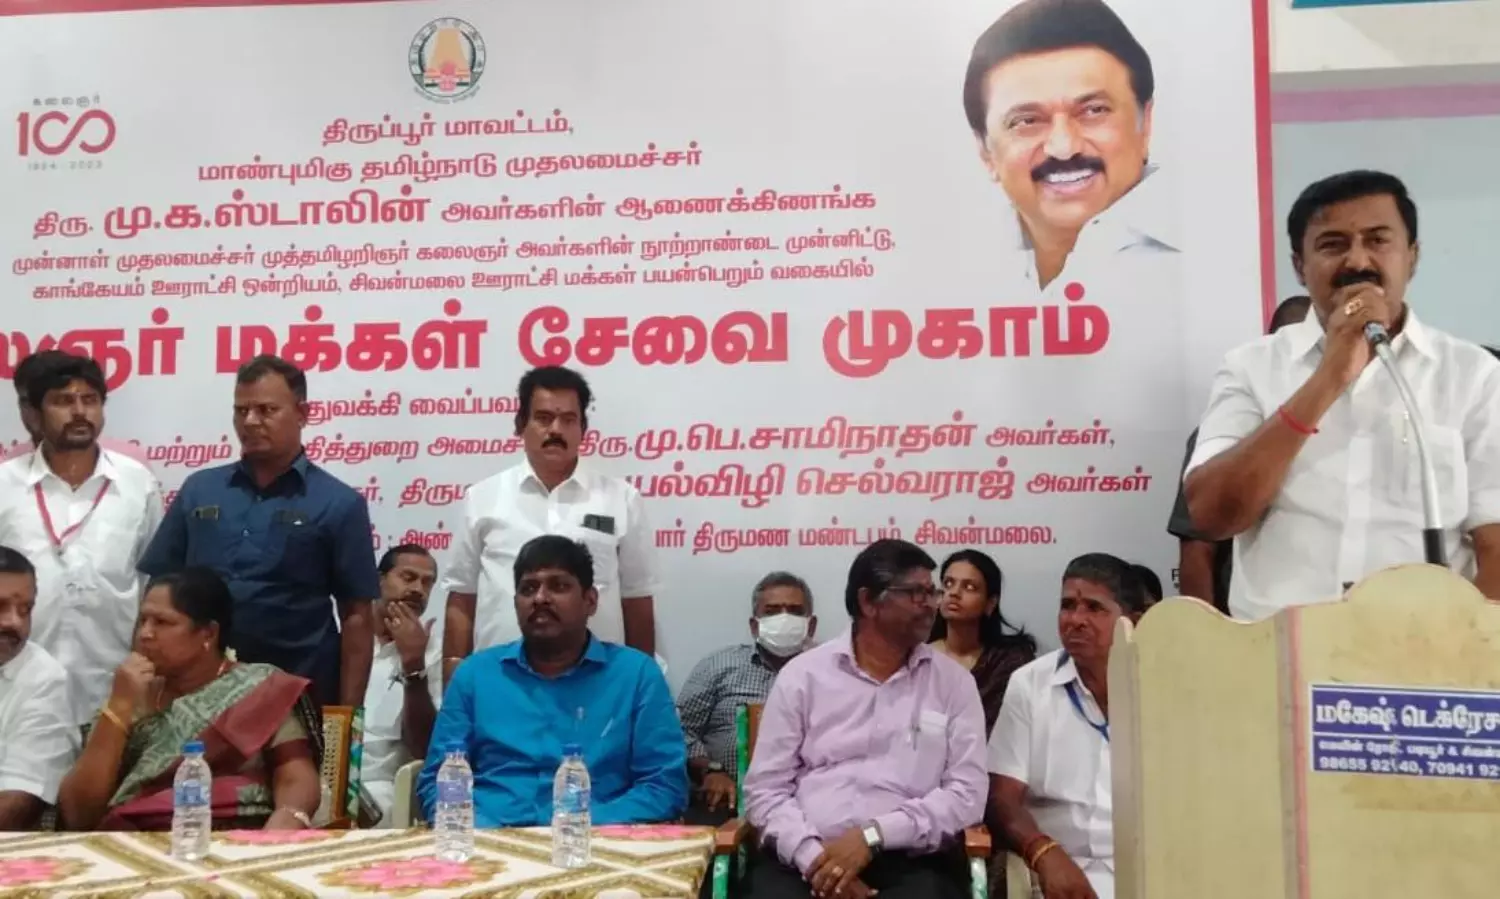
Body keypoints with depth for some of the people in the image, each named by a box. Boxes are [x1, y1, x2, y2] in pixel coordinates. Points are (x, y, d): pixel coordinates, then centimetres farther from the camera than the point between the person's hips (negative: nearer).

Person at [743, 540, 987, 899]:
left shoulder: (954, 681, 7)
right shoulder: (802, 674, 6)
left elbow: (967, 793, 0)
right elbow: (765, 789, 3)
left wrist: (873, 835, -13)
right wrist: (814, 859, -14)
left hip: (909, 863, 1)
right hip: (805, 859, 0)